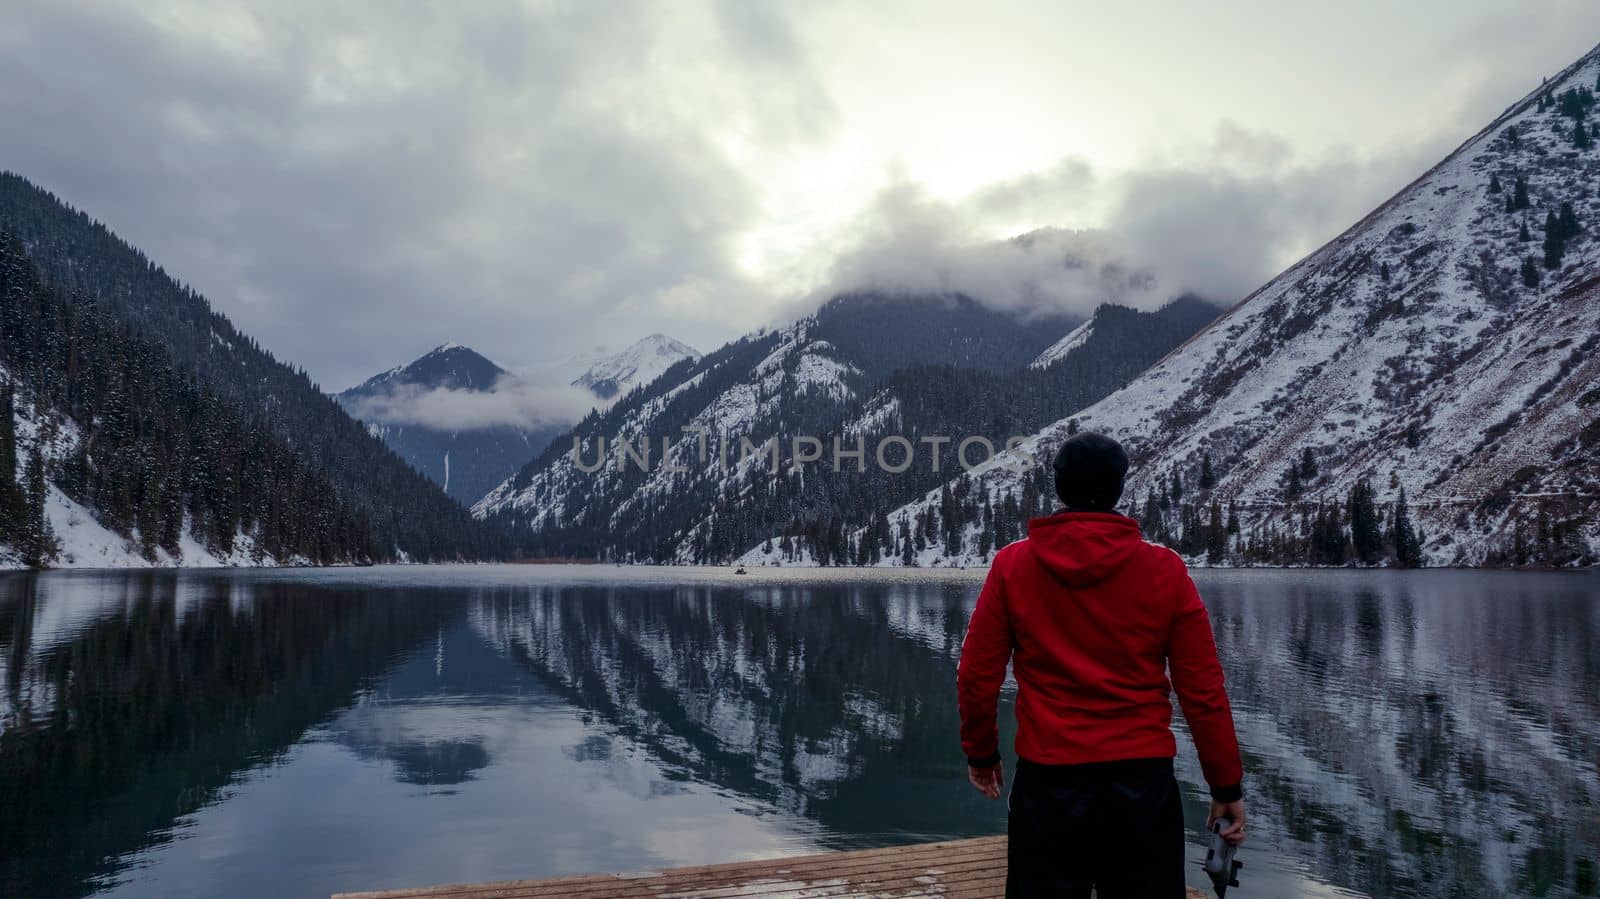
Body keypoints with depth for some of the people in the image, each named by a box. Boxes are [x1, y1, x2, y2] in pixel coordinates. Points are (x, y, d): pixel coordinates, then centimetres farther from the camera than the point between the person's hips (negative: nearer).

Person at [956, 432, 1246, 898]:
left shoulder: (1012, 565, -3)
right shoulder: (1166, 569, -3)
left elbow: (976, 676, 0)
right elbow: (1203, 690, -2)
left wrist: (981, 753, 16)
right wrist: (1227, 786, 8)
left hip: (1047, 781, 0)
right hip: (1143, 781, 0)